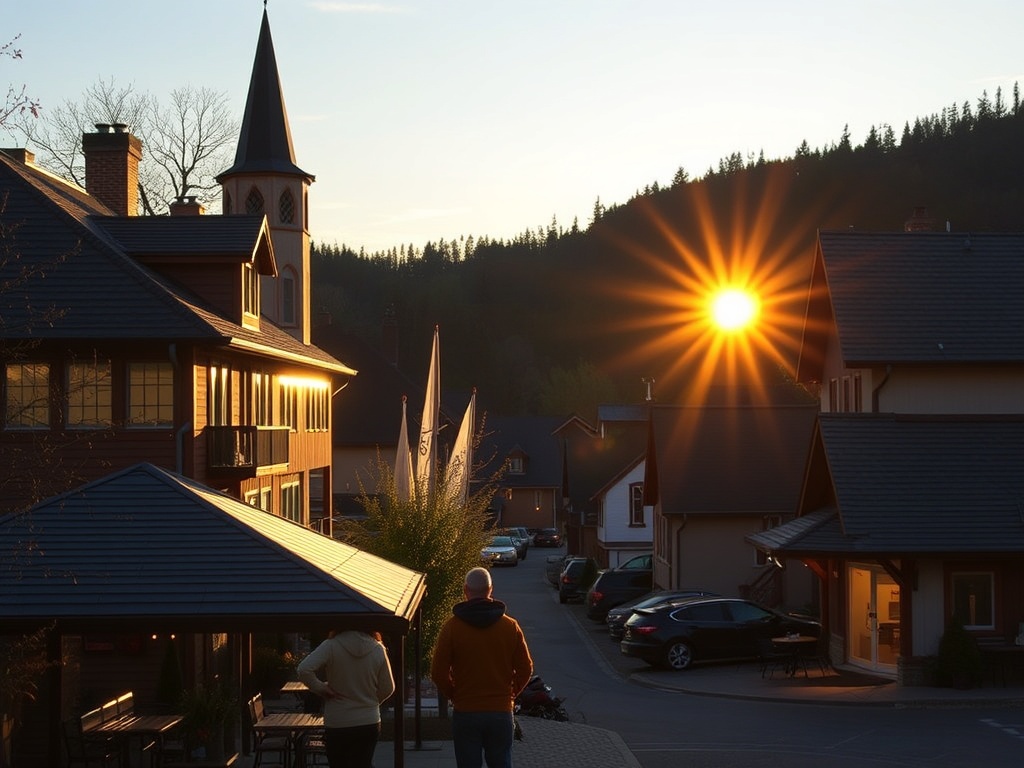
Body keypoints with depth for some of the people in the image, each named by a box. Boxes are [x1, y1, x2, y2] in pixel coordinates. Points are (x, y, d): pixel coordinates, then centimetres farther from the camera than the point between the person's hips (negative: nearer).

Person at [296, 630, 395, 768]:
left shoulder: (331, 646, -13)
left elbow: (303, 669, -25)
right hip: (369, 724, 2)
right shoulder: (378, 649, -4)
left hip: (337, 725, -2)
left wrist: (320, 688, -8)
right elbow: (388, 688, 3)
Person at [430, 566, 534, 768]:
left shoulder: (452, 626, -6)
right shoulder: (510, 626, -1)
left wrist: (453, 695, 10)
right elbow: (525, 669, 2)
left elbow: (438, 671, -5)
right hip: (501, 711, 2)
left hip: (465, 713, -1)